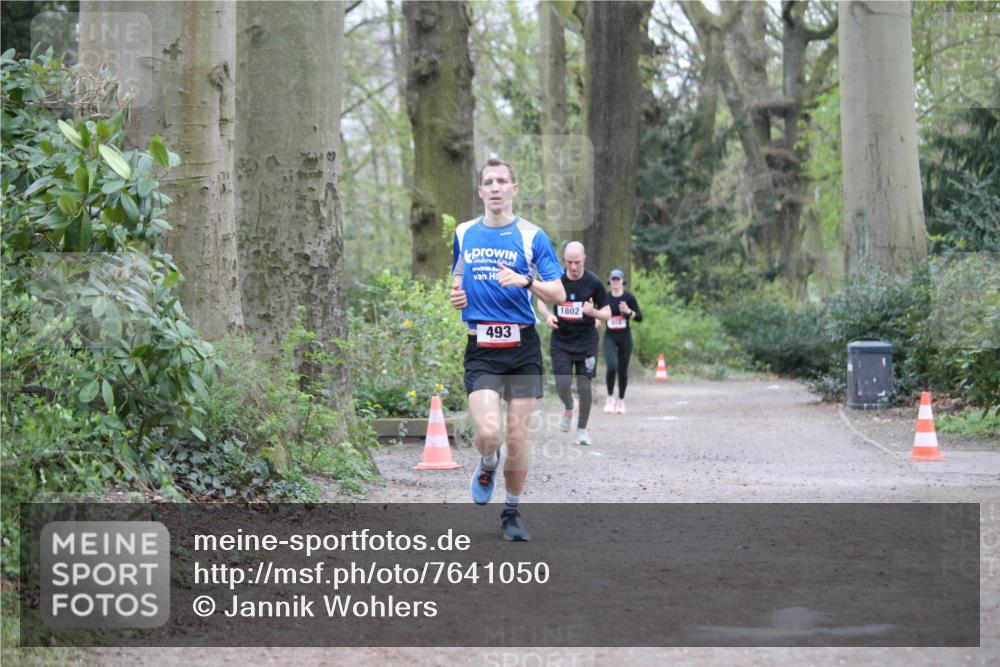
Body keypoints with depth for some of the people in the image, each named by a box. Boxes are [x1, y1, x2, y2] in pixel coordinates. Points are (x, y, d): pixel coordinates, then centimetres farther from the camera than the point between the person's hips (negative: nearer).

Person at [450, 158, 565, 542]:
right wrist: (456, 296, 4)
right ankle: (487, 467, 18)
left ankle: (513, 512, 18)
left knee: (517, 435, 0)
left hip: (522, 346, -1)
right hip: (480, 349, 1)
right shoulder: (463, 234, 10)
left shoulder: (532, 236, 1)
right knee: (488, 432, -17)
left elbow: (558, 295, -1)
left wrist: (525, 281, -19)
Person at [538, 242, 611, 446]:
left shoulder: (594, 282, -8)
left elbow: (607, 313, -2)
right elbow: (541, 301, 12)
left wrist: (593, 312, -24)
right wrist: (548, 315, -9)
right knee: (562, 385, -8)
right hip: (561, 341, 1)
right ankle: (568, 408, 27)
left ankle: (582, 429, 15)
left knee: (584, 386, -2)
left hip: (586, 341, -1)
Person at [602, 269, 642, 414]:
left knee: (623, 370, 6)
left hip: (625, 338, 0)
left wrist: (628, 311, -20)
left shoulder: (629, 297, -3)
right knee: (612, 367, -19)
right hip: (610, 338, 0)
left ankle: (621, 400, 23)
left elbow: (639, 317, -4)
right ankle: (610, 397, 0)